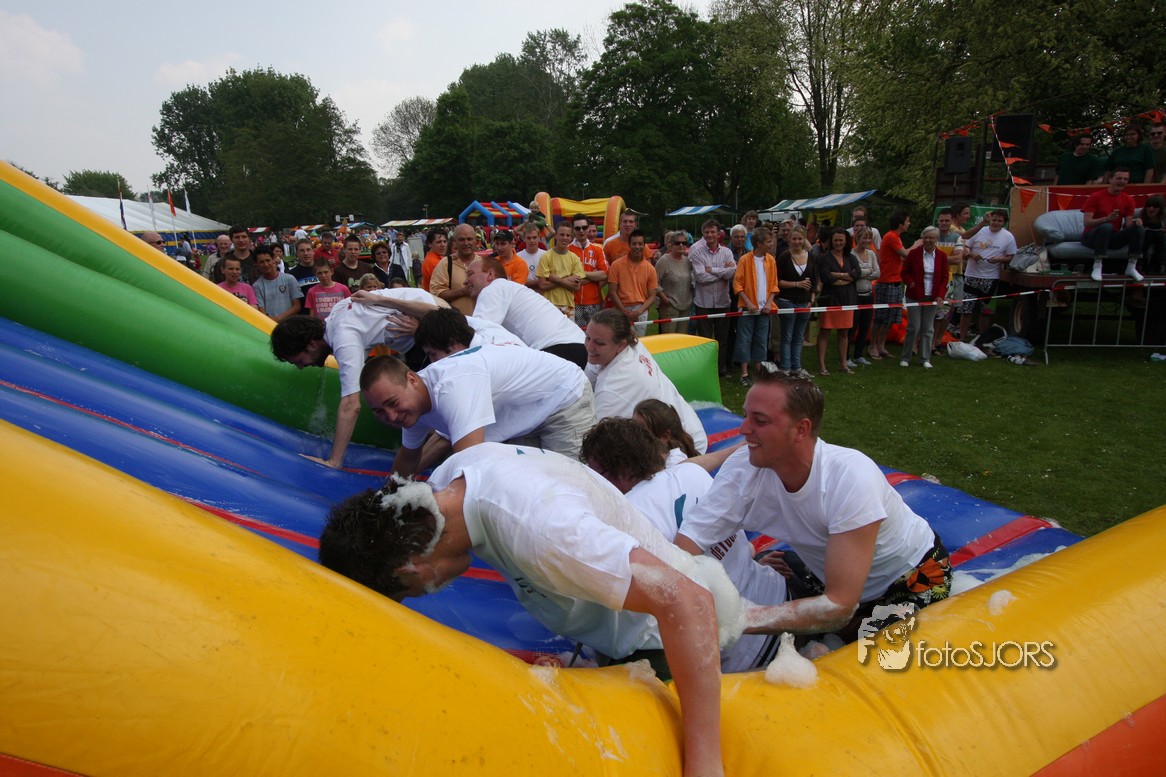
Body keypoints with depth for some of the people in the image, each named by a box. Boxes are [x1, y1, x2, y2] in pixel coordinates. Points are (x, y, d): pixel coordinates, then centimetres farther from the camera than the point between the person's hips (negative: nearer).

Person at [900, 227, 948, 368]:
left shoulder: (942, 255, 3)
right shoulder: (913, 253, -5)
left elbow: (944, 277, 6)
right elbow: (905, 272, 2)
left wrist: (940, 295, -5)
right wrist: (910, 282, -18)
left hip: (932, 297, 3)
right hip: (915, 296, -2)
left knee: (928, 329, 6)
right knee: (914, 327, -3)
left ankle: (925, 358, 15)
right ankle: (905, 357, 9)